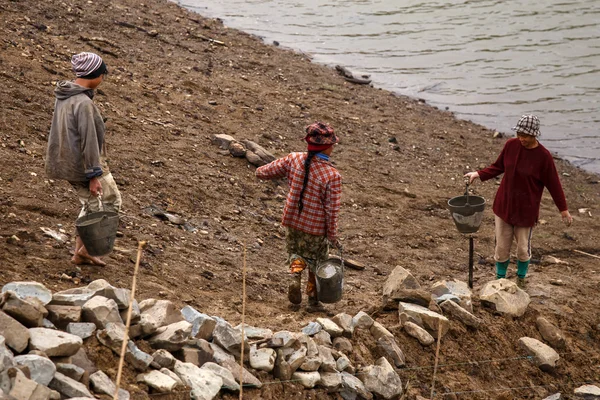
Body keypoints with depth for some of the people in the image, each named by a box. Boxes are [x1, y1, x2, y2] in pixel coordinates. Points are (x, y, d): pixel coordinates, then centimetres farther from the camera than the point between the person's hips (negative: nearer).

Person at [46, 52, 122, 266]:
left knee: (90, 204, 21)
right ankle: (87, 247, 8)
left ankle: (80, 252, 23)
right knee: (112, 201, 8)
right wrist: (94, 175, -21)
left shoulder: (63, 96, 5)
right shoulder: (83, 103, -25)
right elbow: (88, 140, -24)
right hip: (82, 163, -9)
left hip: (67, 161, 9)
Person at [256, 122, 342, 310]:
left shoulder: (294, 160, -12)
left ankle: (295, 273, -3)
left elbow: (263, 172, -3)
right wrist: (332, 235, -6)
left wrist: (261, 171, 22)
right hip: (316, 228, -3)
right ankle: (313, 299, 28)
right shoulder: (332, 176, -23)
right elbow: (332, 209, -18)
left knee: (296, 252, 26)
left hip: (293, 221, 3)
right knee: (317, 263, 18)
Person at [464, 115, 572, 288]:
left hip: (526, 209, -3)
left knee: (523, 248, 11)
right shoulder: (511, 145, -7)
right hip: (504, 205, 3)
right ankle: (500, 278, 28)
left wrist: (563, 210, -2)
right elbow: (498, 167, 8)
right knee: (501, 246, 10)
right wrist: (479, 174, -6)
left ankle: (521, 278, 35)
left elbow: (553, 184, -8)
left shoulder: (543, 156, -17)